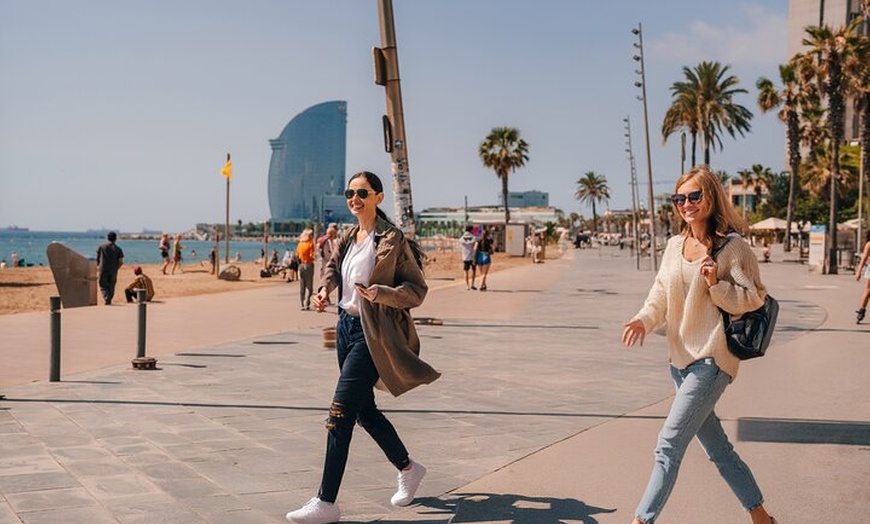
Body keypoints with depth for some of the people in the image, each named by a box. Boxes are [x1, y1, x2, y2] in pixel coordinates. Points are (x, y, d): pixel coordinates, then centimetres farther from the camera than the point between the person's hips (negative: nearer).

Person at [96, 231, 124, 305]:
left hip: (103, 269, -1)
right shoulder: (118, 249, 0)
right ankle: (109, 301, 16)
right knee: (111, 287, 13)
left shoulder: (102, 246, 1)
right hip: (113, 271, 1)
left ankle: (106, 299, -19)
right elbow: (121, 262, -5)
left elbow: (97, 257, 8)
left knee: (103, 286, 2)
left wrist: (98, 265, 24)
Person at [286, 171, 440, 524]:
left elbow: (418, 289, -11)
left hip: (372, 333, -8)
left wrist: (380, 293, -27)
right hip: (346, 326, 8)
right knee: (364, 410, 17)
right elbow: (334, 267, 29)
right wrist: (323, 290, 8)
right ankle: (407, 468, 38)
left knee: (340, 412, -11)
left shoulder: (392, 240, -12)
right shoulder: (348, 239, 9)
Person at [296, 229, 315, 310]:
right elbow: (311, 255, -14)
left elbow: (297, 255, 6)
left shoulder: (299, 244, 5)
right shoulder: (310, 244, -9)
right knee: (309, 286, 1)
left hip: (301, 265, 5)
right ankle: (306, 304, -9)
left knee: (302, 287, 11)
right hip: (308, 265, -5)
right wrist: (313, 258, 5)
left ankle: (303, 304, 12)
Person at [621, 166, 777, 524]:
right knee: (718, 450, 17)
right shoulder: (674, 246, 9)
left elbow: (753, 299, -7)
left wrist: (716, 284, -23)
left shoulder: (733, 247, -9)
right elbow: (661, 294, 8)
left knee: (668, 446, -12)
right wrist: (644, 319, -11)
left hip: (712, 360, -7)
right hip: (680, 358, 7)